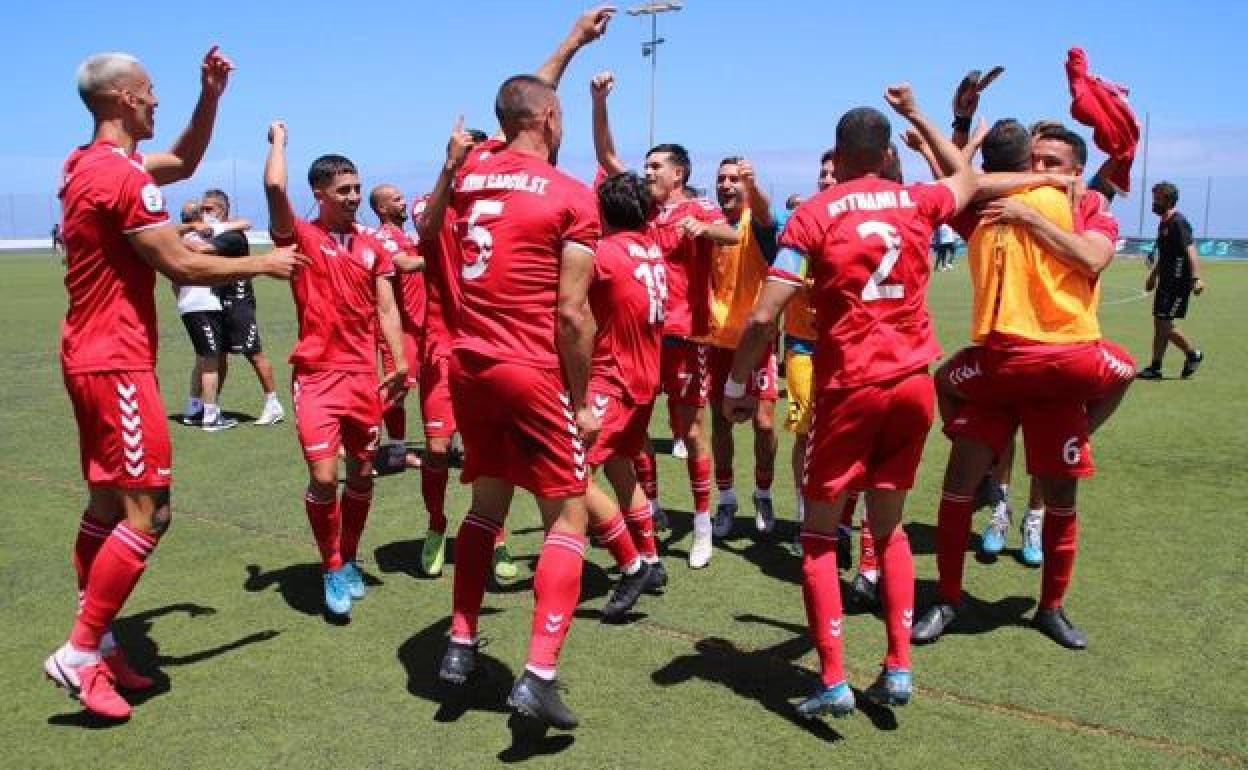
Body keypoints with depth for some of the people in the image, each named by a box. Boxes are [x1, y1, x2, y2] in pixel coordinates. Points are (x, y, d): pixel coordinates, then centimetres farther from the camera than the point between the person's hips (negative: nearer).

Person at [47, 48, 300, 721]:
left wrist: (210, 96, 14)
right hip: (115, 363, -10)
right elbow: (182, 268, -17)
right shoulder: (122, 174, -17)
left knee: (107, 503, 14)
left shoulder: (88, 163, 13)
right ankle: (80, 654, -1)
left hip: (92, 358, 10)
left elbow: (183, 163, 25)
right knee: (147, 511, -8)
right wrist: (263, 264, -4)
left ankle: (97, 646, 22)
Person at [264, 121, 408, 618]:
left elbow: (386, 308, 8)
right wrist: (278, 140, -1)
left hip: (363, 373, 4)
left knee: (362, 473, 11)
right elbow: (274, 187, -19)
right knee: (323, 476, -9)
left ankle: (349, 560, 29)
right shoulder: (300, 236, -2)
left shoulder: (374, 245, 9)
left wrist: (399, 363, -1)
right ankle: (332, 569, 11)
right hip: (316, 374, -4)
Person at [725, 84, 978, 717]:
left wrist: (735, 387, 0)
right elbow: (967, 179, 31)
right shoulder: (918, 203, 5)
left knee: (818, 534, 9)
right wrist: (916, 114, 37)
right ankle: (898, 670, 16)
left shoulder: (814, 215, -6)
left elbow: (764, 316, -12)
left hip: (850, 388, -4)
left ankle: (833, 683, 4)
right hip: (913, 384, 4)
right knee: (888, 528, 19)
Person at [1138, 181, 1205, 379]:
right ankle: (1155, 367, 16)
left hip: (1178, 282, -9)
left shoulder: (1178, 222, -14)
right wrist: (1154, 275, 31)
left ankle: (1193, 354, 7)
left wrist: (1196, 277, -33)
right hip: (1166, 281, 9)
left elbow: (1190, 250, -24)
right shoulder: (1164, 223, 15)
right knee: (1159, 323, 9)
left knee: (1164, 323, -8)